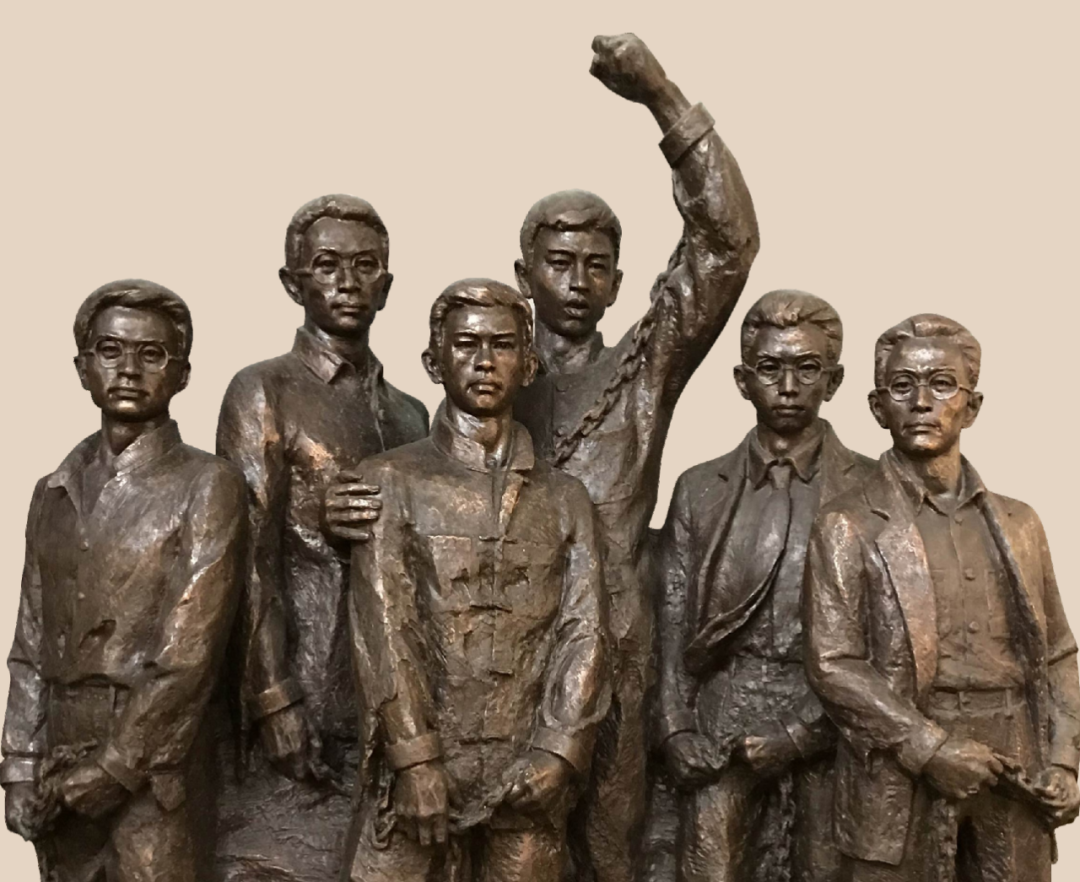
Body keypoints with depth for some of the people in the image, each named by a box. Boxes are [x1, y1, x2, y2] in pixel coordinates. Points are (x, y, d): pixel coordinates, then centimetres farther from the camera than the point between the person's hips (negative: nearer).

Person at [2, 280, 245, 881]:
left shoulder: (208, 487, -7)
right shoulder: (55, 493, 10)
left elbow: (188, 659, -12)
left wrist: (107, 773, -12)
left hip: (150, 779, -5)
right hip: (60, 783, 5)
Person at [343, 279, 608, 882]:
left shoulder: (566, 499, 11)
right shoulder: (390, 483, 3)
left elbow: (584, 633, 2)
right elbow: (385, 629, -6)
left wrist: (557, 753, -11)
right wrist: (417, 760, -13)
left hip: (530, 781, 2)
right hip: (419, 771, -2)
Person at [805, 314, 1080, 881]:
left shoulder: (1018, 524, 12)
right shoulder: (847, 529, -1)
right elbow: (833, 664, -9)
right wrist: (930, 747, -16)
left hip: (1014, 787, 3)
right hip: (902, 791, -3)